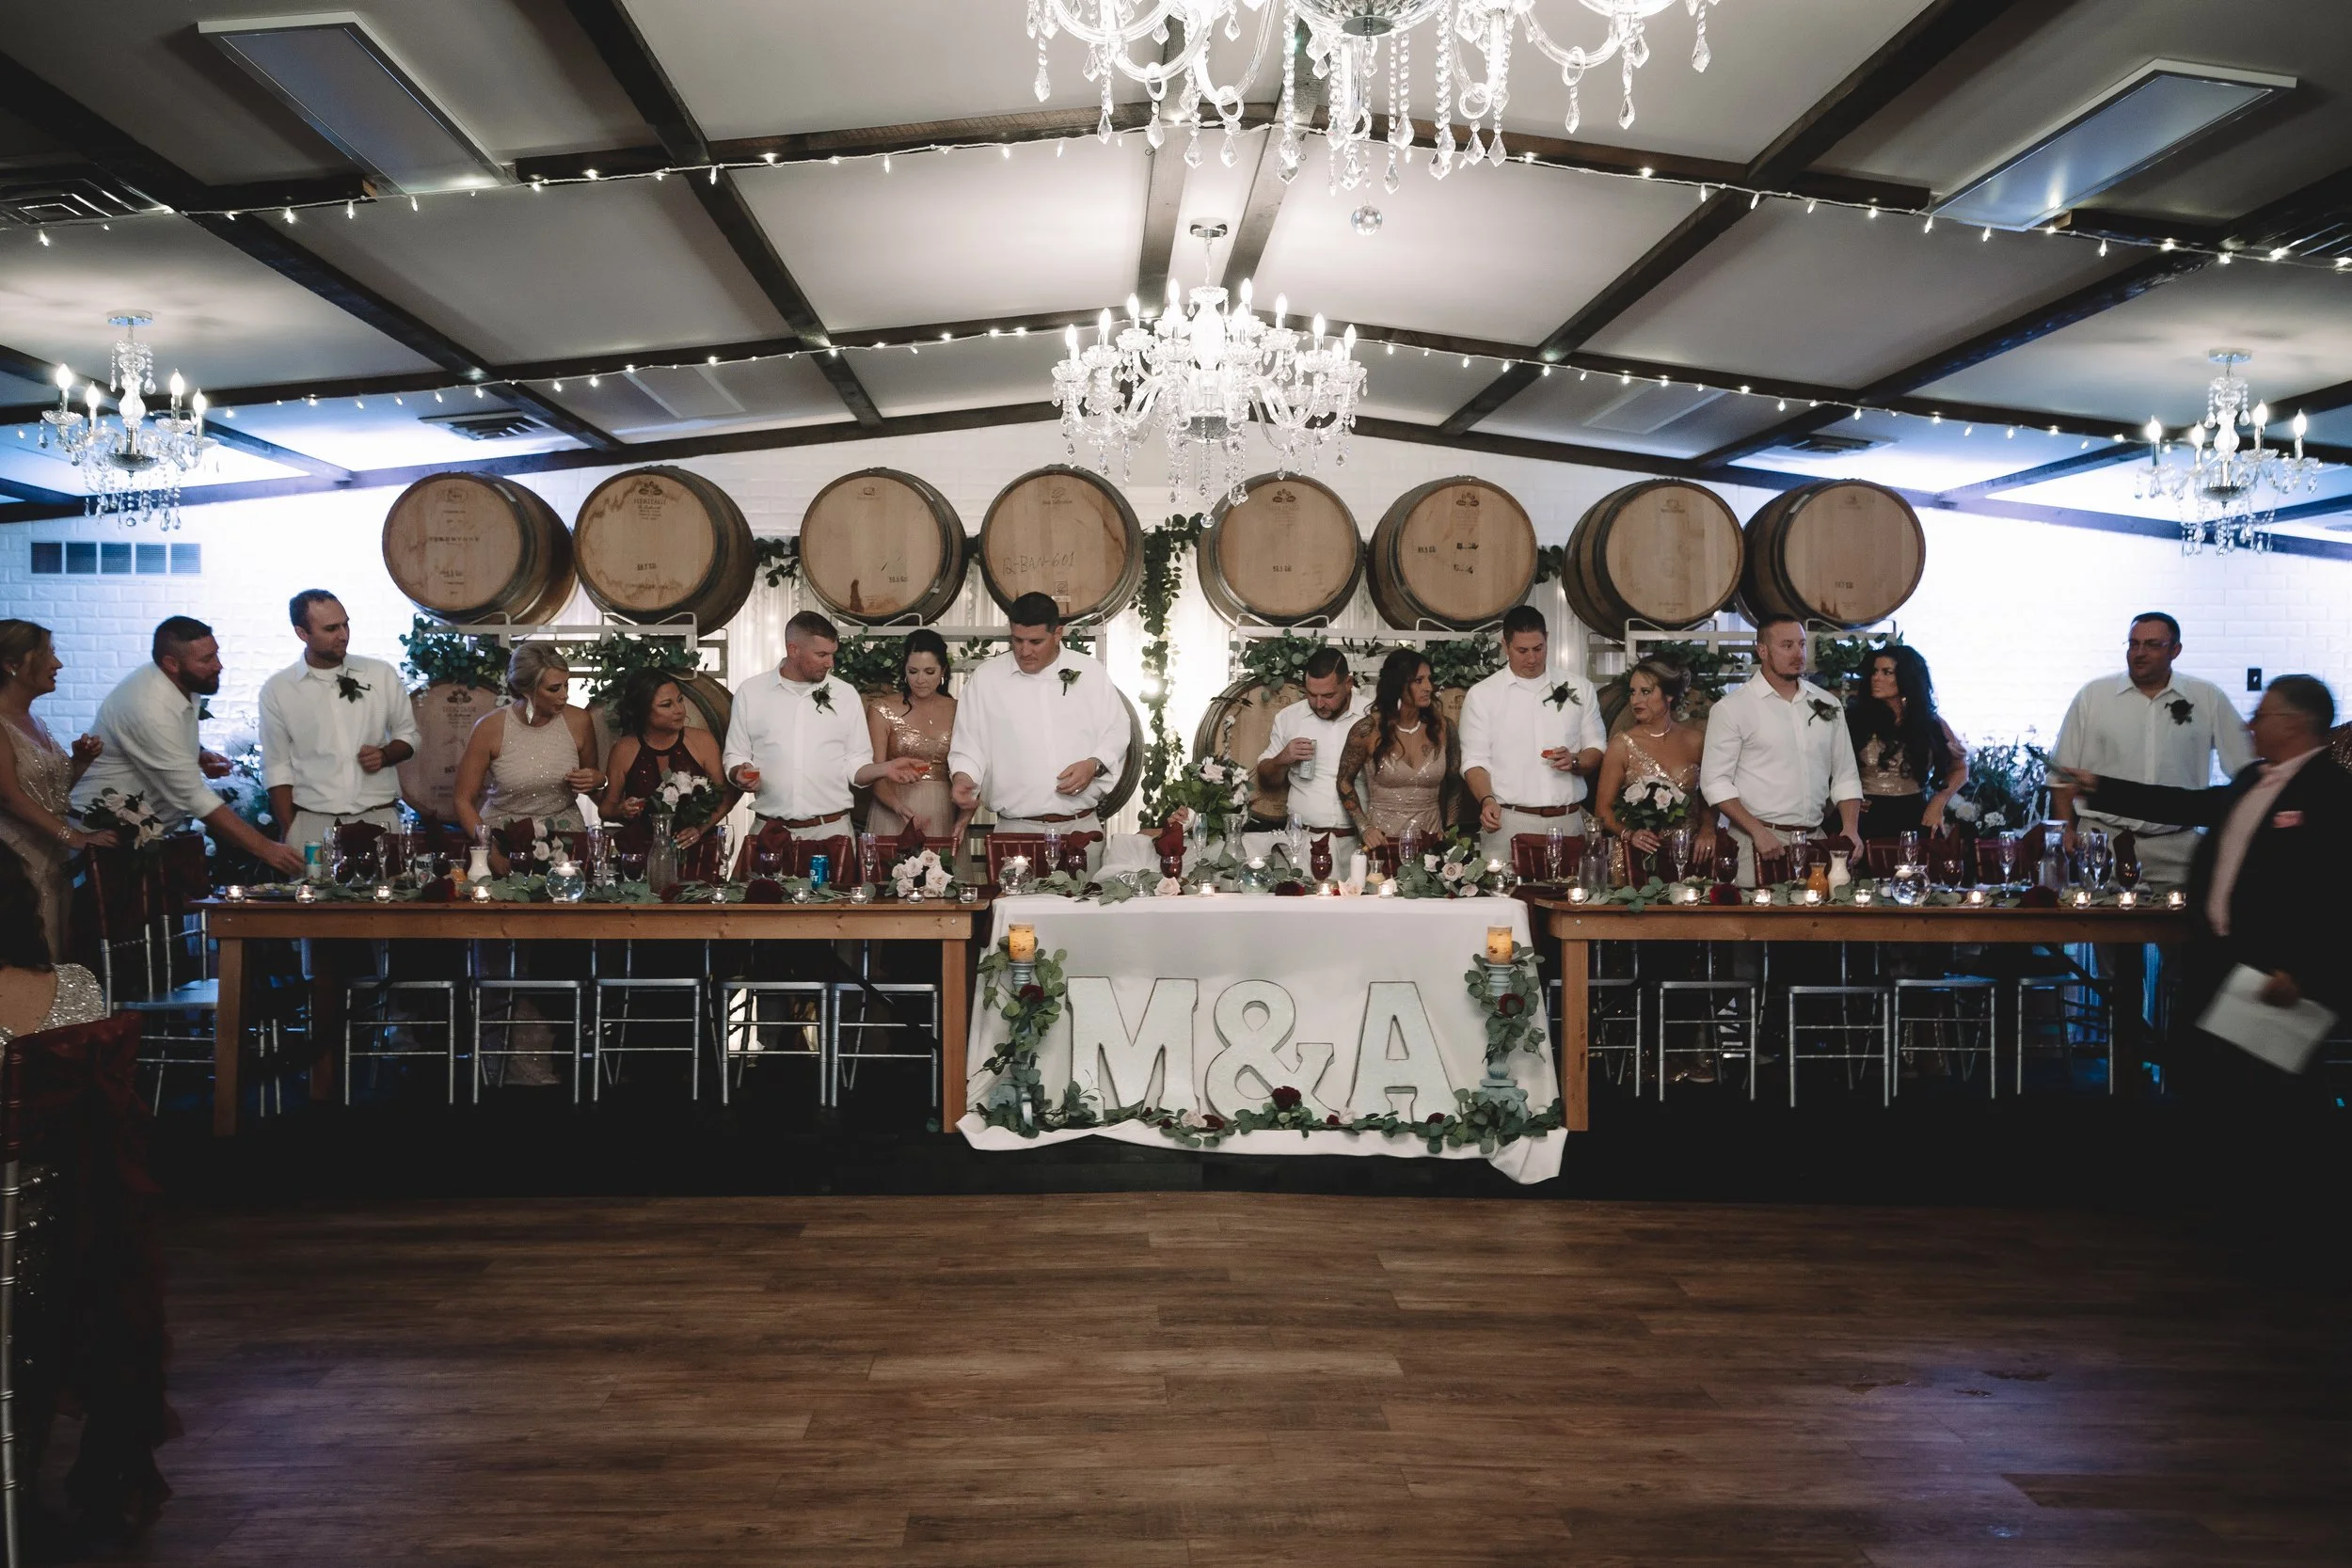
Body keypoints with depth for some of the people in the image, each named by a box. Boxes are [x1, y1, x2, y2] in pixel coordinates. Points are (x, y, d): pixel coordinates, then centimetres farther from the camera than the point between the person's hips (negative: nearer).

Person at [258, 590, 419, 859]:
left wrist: (385, 755, -5)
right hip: (312, 826, -1)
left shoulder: (382, 674, 7)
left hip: (379, 820, 1)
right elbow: (277, 769, 7)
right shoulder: (277, 690, 5)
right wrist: (289, 832, 1)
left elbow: (407, 735, 16)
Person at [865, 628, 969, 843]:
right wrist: (900, 807, -25)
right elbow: (876, 775, -6)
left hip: (944, 817, 2)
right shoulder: (882, 710, 0)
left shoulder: (958, 712, 6)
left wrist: (964, 818, -12)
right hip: (894, 819, -2)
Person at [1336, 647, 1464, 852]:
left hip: (1431, 841, 2)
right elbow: (1345, 782, 5)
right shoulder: (1368, 729, -5)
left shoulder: (1441, 727, 3)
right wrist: (1364, 827, -4)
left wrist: (1450, 832, 8)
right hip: (1383, 841, -2)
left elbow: (1453, 787, 14)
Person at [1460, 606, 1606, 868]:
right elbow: (1474, 761, 2)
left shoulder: (1579, 688, 11)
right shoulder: (1482, 695, 5)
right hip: (1508, 823, -2)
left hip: (1568, 823, 2)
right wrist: (1487, 800, -16)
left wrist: (1575, 762, -8)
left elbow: (1598, 750, 14)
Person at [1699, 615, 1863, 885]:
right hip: (1758, 843, -4)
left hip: (1814, 840, 4)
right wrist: (1758, 831, -16)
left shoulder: (1827, 705, 11)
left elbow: (1845, 776, 14)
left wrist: (1851, 830, 0)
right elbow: (1715, 781, -9)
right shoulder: (1732, 707, -4)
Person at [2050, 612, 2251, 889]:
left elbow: (2247, 768, 12)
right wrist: (2066, 830, 0)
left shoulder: (2209, 699, 7)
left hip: (2175, 848, 1)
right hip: (2100, 842, -1)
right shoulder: (2092, 696, 5)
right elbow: (2062, 771, 8)